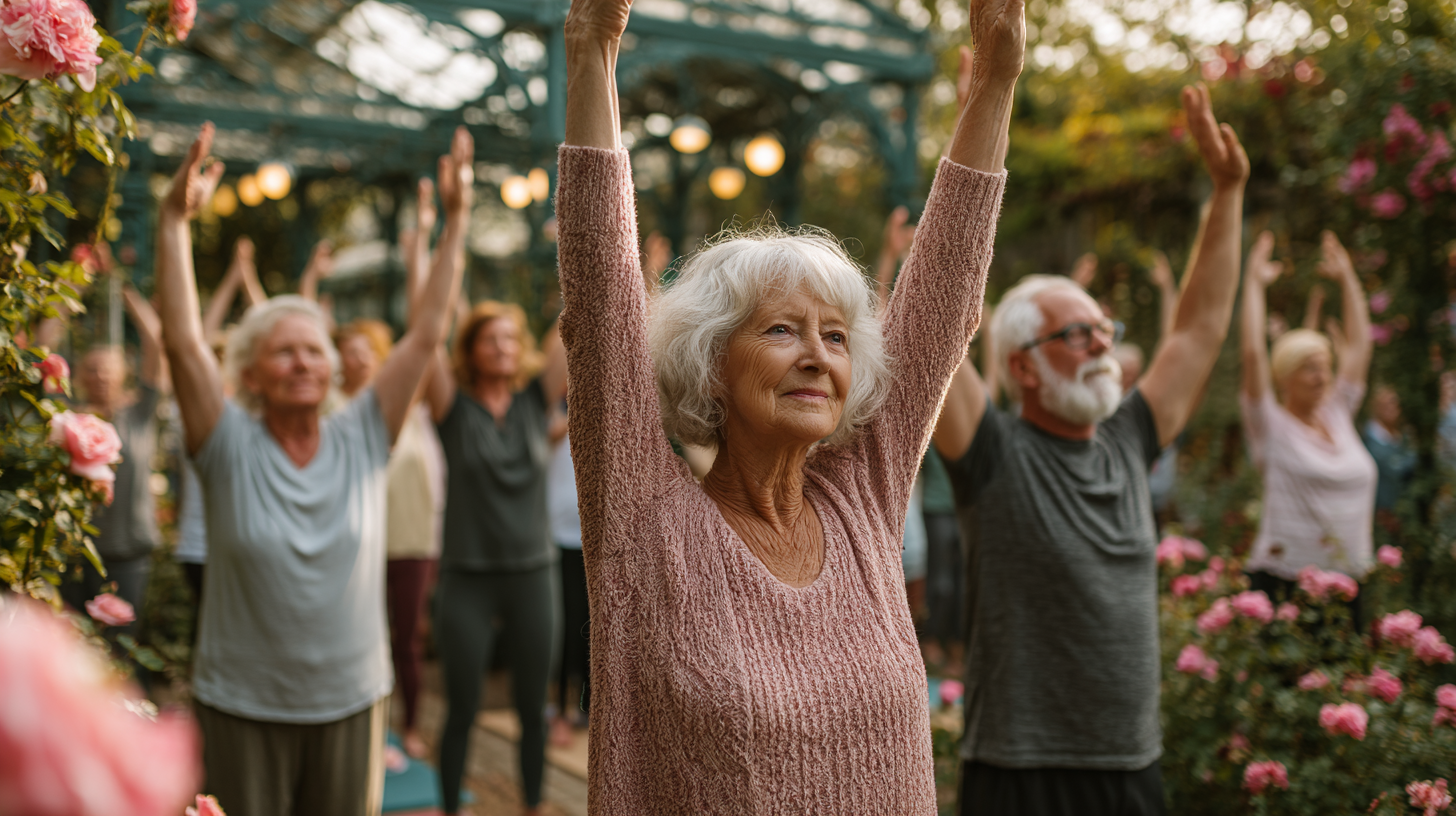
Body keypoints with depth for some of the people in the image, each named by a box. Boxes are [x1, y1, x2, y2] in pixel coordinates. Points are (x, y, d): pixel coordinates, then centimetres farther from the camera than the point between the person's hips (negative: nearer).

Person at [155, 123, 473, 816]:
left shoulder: (362, 440, -1)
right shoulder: (230, 446, -7)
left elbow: (426, 335, -4)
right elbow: (183, 340, -17)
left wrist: (456, 221, -7)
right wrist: (175, 219, -23)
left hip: (352, 700, 2)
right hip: (243, 707, -2)